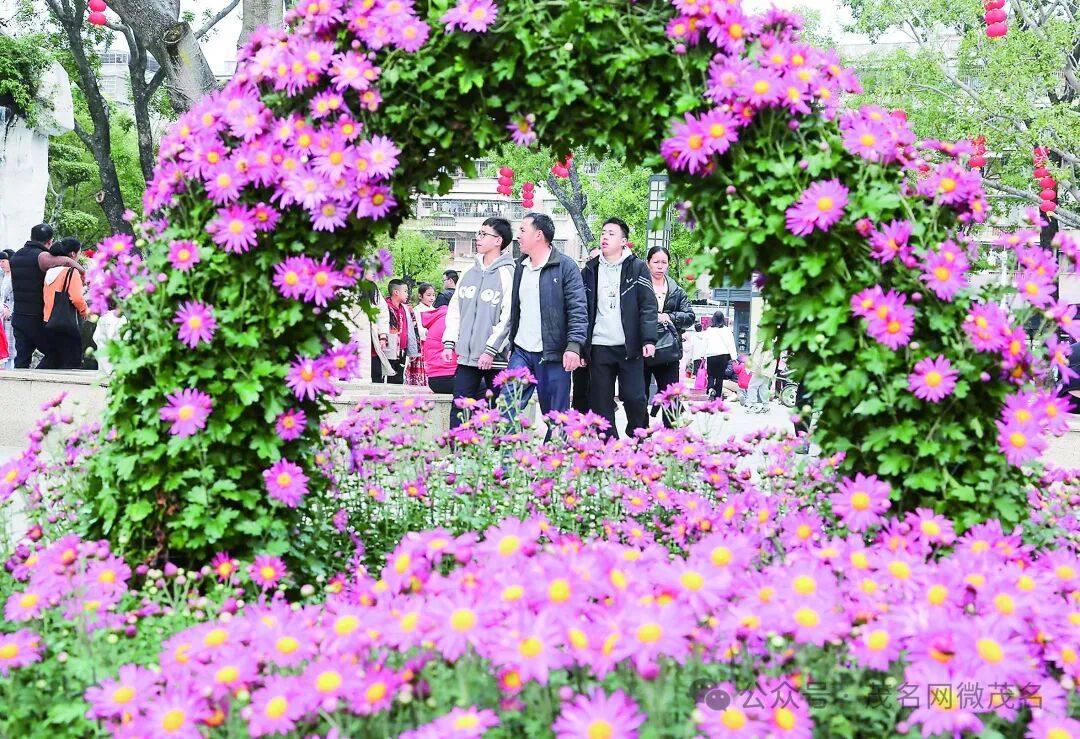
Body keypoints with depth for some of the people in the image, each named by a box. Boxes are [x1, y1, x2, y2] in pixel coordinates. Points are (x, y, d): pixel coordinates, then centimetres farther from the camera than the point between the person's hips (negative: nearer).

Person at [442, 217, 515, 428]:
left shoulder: (508, 274, -7)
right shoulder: (469, 273, 13)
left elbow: (509, 318, -13)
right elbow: (454, 309, 17)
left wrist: (491, 350, -17)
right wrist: (449, 343, 7)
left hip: (496, 360, -6)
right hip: (466, 357, 6)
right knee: (459, 411, 3)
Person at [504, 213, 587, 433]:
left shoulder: (565, 267, -5)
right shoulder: (520, 267, 15)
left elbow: (578, 311, -11)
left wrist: (574, 346, -21)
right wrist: (511, 344, 19)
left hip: (554, 356, -6)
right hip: (521, 353, 6)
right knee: (507, 408, -4)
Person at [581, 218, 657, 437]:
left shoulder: (637, 268, 3)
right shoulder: (590, 270, 12)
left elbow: (648, 306, -3)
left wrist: (649, 339, -14)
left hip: (629, 347, -3)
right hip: (598, 347, 3)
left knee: (634, 397, -5)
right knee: (600, 403, 2)